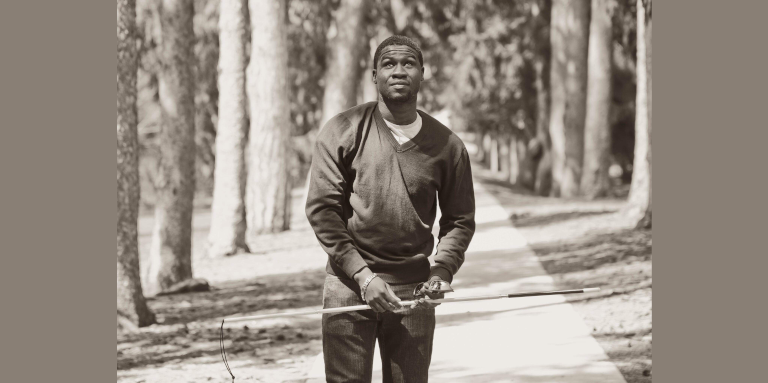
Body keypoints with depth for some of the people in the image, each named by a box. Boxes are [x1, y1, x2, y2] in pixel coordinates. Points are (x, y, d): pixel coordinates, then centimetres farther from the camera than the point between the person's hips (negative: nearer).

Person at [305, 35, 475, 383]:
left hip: (414, 291, 2)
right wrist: (362, 275, -11)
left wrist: (441, 273, -7)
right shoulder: (343, 131, -2)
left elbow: (460, 220, 10)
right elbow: (321, 208, -4)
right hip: (349, 284, -2)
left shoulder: (447, 145, 4)